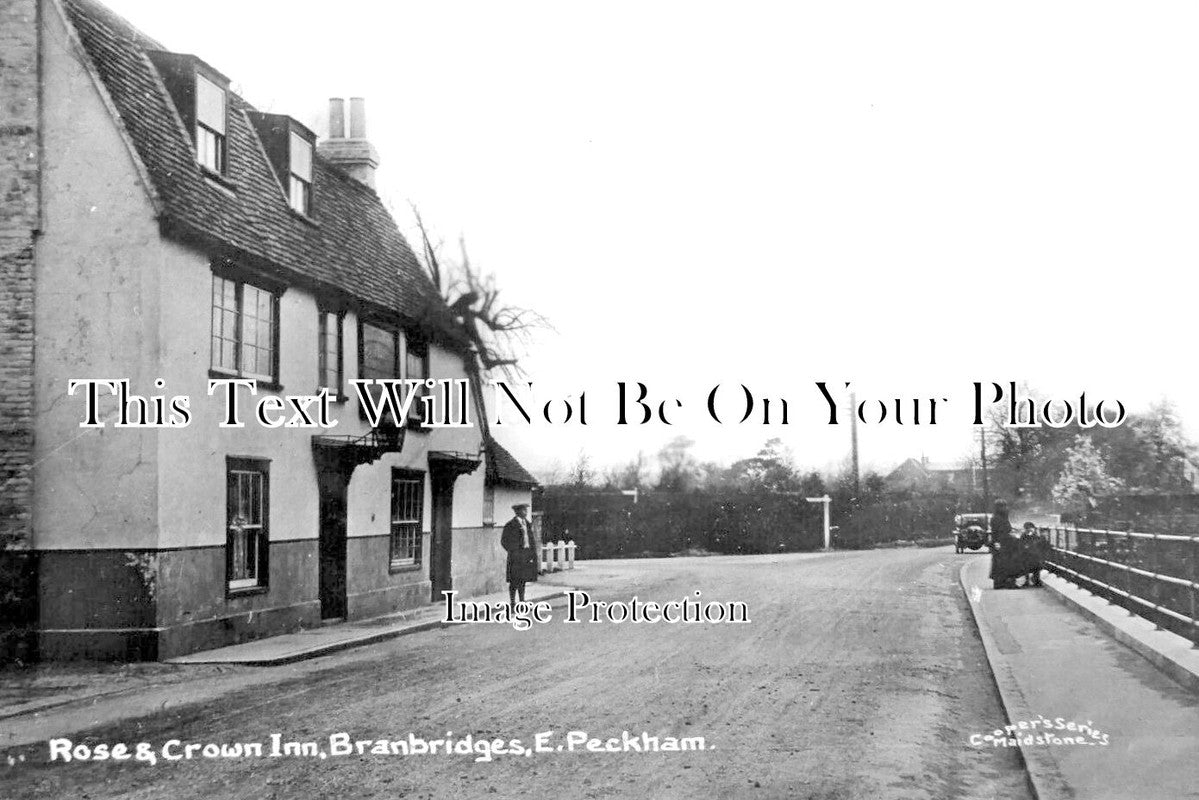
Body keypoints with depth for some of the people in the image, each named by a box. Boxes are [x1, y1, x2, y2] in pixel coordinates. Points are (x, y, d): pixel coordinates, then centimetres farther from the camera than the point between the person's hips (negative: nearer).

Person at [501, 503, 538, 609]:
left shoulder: (527, 523, 12)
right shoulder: (511, 525, -10)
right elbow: (504, 541, -9)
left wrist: (533, 552, 10)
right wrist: (514, 552, -13)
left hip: (526, 555, 7)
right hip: (516, 555, -7)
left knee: (523, 579, 12)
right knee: (515, 580, -3)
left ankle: (522, 601, 18)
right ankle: (512, 602, 4)